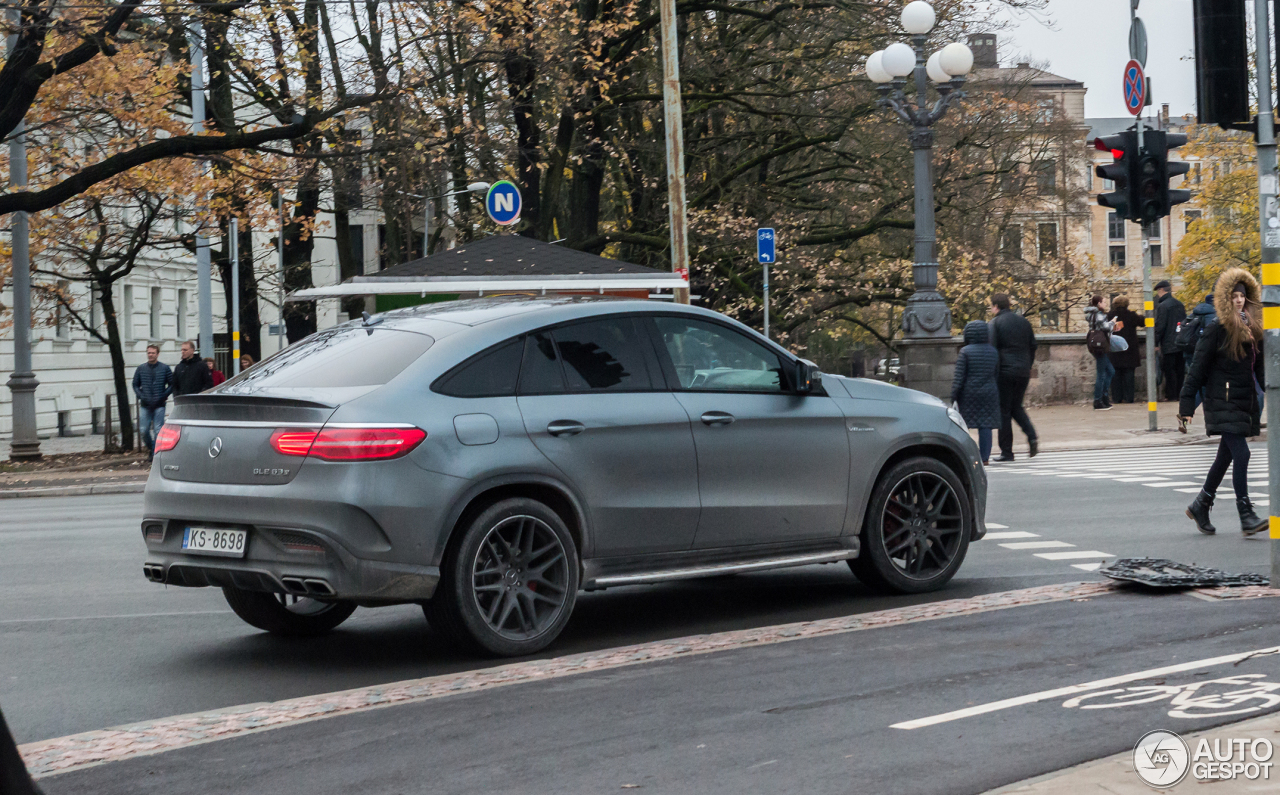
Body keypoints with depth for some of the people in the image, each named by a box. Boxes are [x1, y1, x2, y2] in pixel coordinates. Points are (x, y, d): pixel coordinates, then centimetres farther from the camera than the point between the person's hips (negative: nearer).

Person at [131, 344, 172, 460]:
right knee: (144, 430, 1)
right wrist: (141, 397, -1)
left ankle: (156, 453, 2)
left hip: (159, 405, -2)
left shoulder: (165, 368, 2)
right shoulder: (141, 369, 8)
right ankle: (150, 448, 24)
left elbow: (172, 384, 4)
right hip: (145, 405, 2)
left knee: (158, 431, -5)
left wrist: (163, 396, -7)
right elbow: (135, 385, 14)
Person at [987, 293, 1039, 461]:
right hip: (1023, 371, 5)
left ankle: (1007, 452, 4)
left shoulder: (994, 324, -6)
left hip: (1005, 371, -5)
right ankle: (1032, 437, -2)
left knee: (1003, 411, 2)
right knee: (1016, 406, 20)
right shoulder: (1023, 321, 11)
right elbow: (1033, 346, 14)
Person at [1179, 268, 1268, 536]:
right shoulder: (1216, 330, -9)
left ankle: (1200, 505, 29)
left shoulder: (1253, 330, 10)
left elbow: (1259, 368, 16)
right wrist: (1186, 408, -11)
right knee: (1241, 454, -14)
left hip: (1245, 402, 7)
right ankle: (1246, 516, -12)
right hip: (1222, 401, -7)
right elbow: (1197, 370, -9)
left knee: (1226, 456, 14)